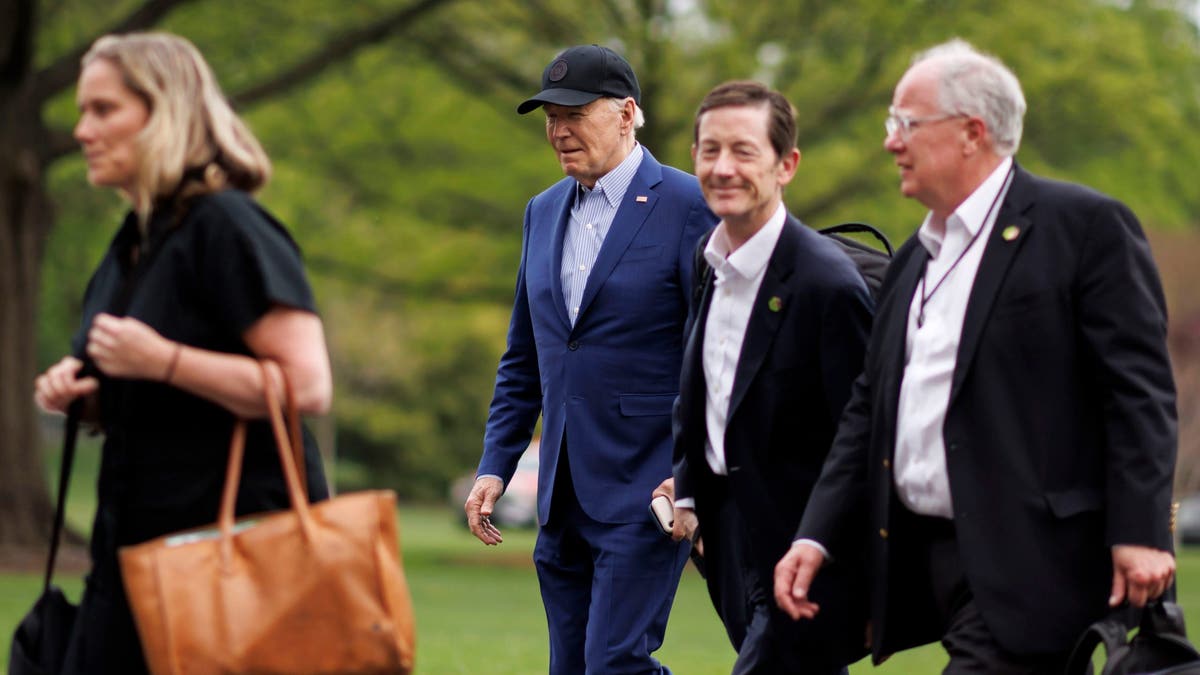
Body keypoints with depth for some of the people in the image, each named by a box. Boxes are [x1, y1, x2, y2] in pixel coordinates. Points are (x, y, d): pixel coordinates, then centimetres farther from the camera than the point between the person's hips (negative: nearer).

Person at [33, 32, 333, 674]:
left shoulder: (227, 228, -11)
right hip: (136, 540, 9)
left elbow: (306, 386, -20)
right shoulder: (131, 242, 16)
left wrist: (161, 361, -23)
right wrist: (84, 397, 7)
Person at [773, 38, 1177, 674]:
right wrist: (817, 536, 9)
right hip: (933, 564, 8)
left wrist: (1139, 532, -18)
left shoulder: (1085, 227, -5)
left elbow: (1139, 389, -11)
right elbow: (869, 409, 19)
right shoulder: (914, 259, 19)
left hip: (1028, 565, -8)